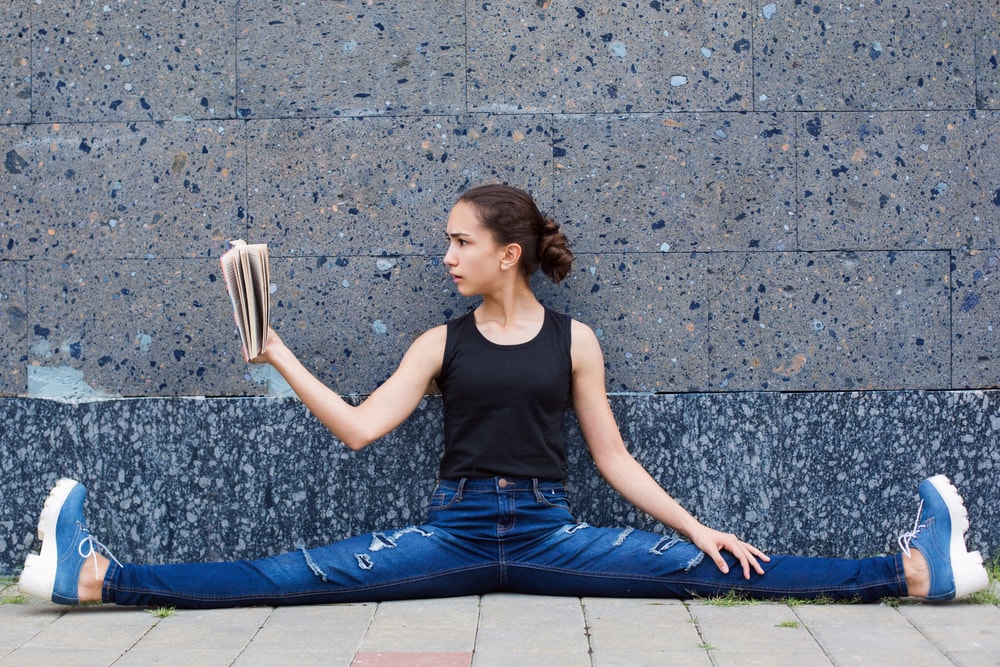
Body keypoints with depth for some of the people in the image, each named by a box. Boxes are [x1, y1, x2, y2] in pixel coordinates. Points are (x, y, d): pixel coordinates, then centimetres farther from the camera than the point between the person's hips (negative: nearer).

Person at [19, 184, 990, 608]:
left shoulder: (573, 340, 5)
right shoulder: (442, 344, 8)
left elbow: (612, 457, 8)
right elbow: (359, 427, 0)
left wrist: (695, 525, 0)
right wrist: (281, 359, -7)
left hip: (546, 535, -1)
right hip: (452, 533, 1)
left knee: (701, 569, -14)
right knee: (297, 578, -14)